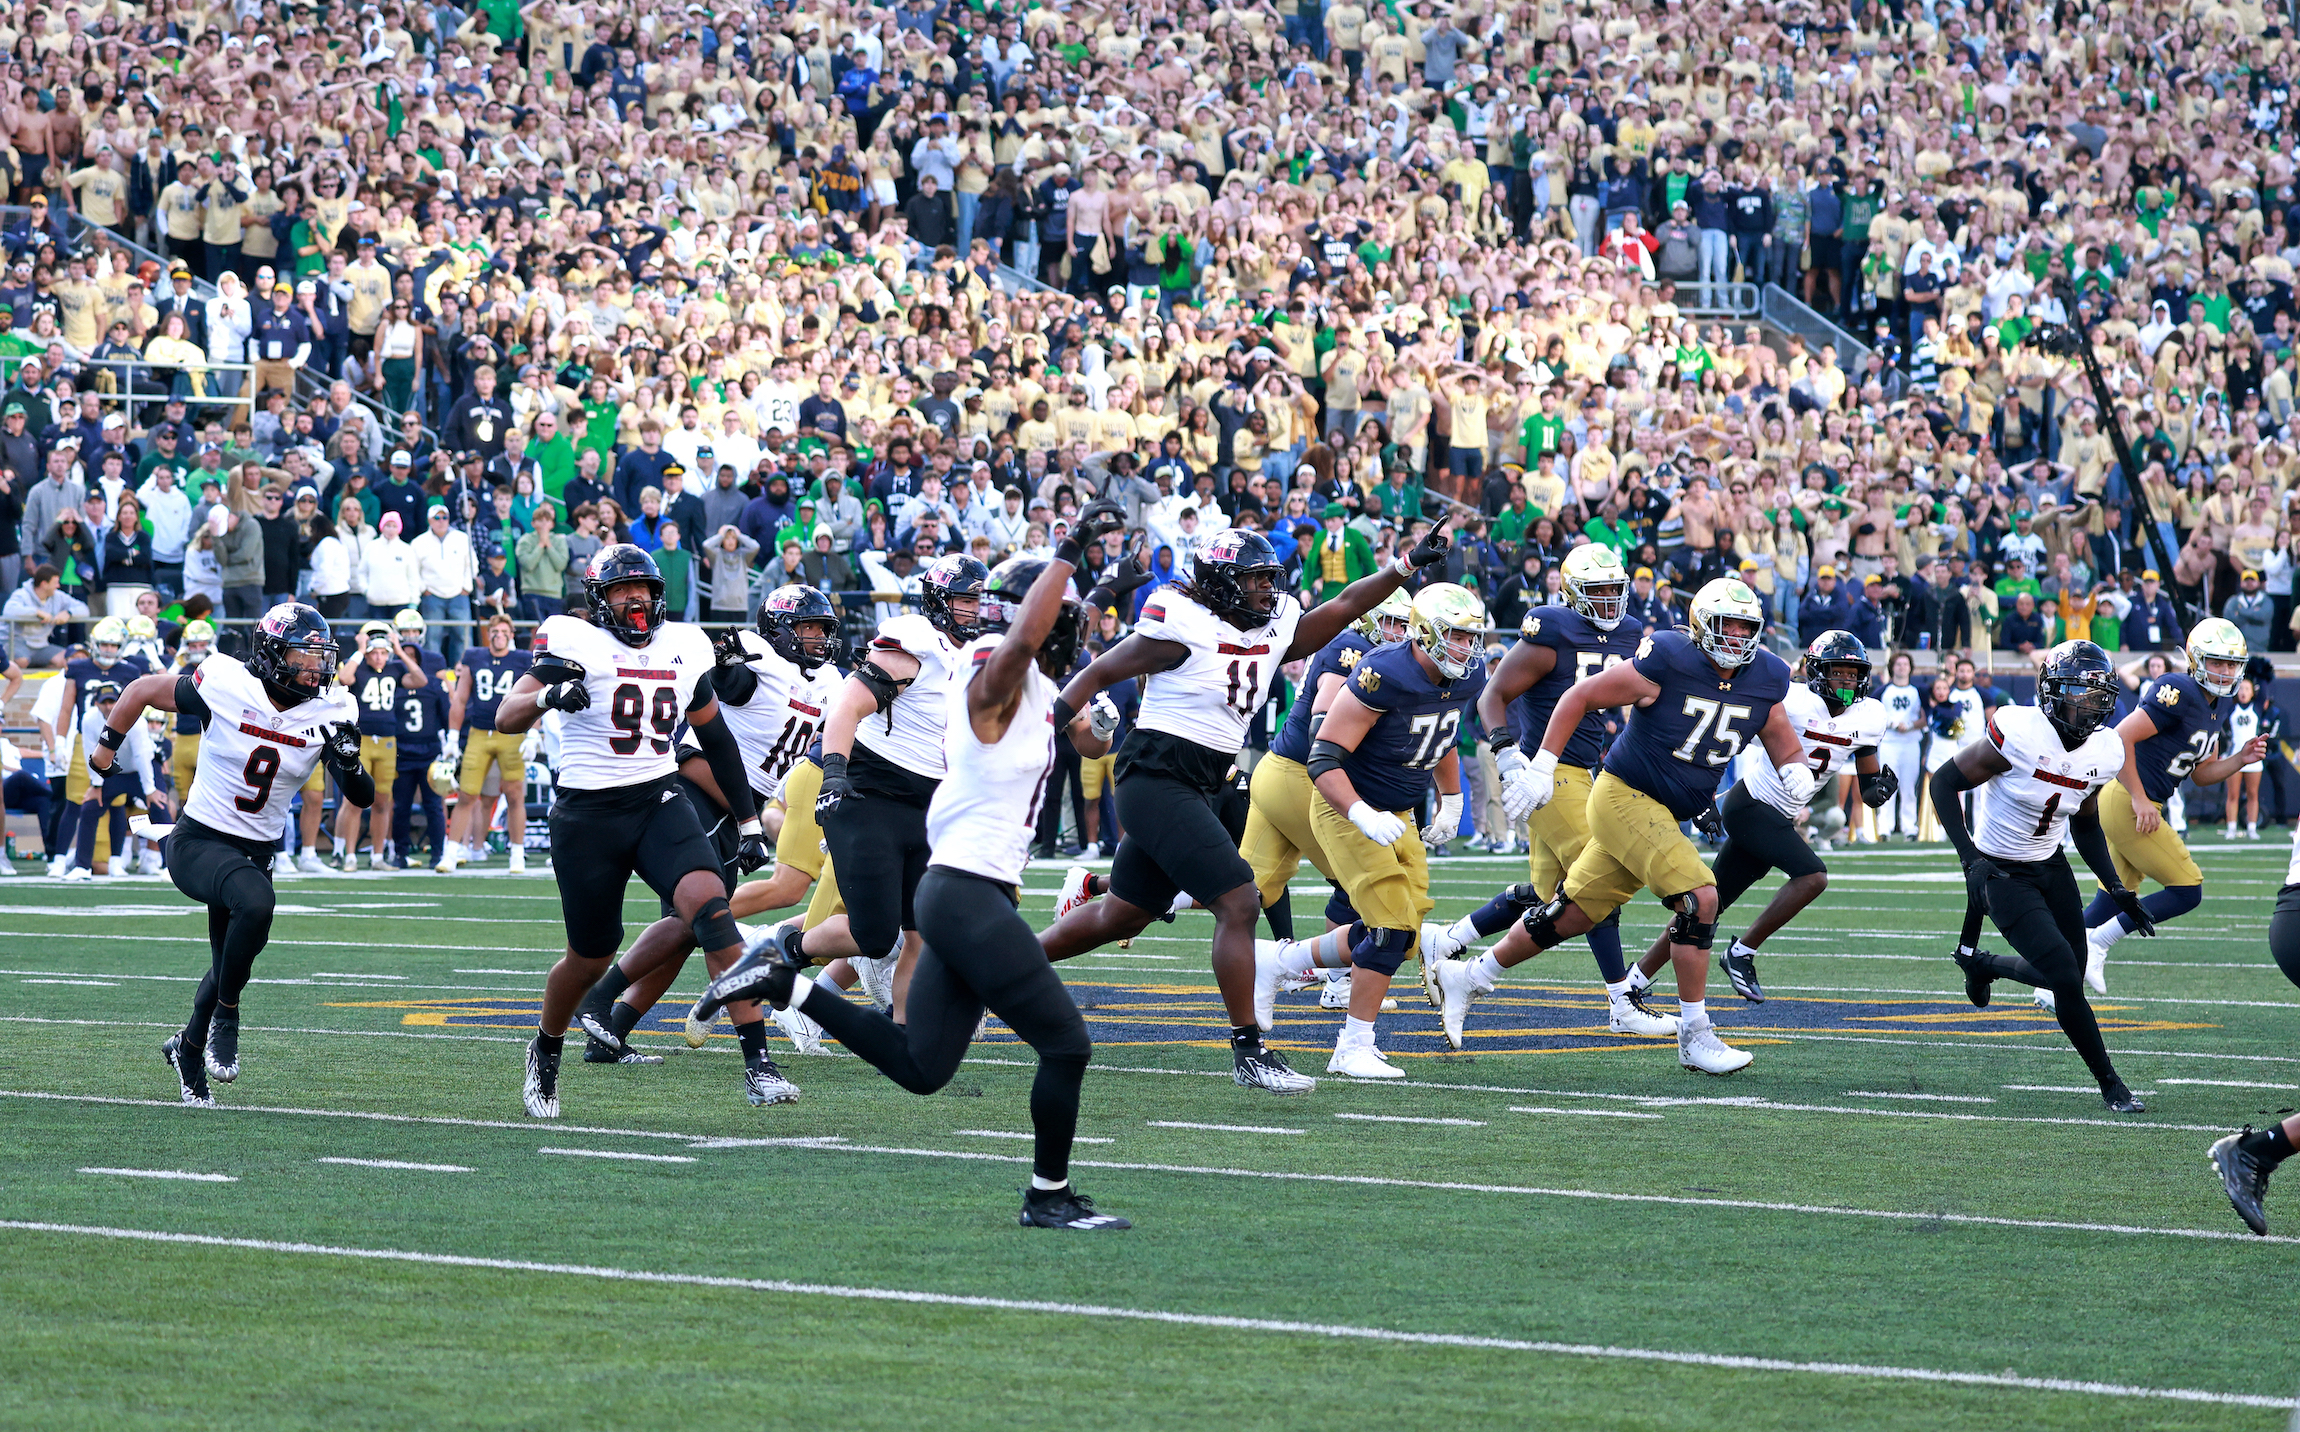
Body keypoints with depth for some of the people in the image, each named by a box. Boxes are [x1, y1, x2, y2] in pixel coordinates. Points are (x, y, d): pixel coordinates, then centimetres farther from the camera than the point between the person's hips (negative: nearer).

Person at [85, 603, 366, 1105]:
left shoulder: (330, 713, -7)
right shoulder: (226, 686, -17)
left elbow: (363, 799, -4)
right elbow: (143, 690, 0)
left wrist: (349, 765, -26)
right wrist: (106, 746, 9)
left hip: (257, 852, 5)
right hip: (198, 842, -5)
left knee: (230, 966, 14)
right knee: (255, 903, -34)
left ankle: (188, 1047, 44)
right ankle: (225, 1017, -14)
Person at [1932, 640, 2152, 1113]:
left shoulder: (2102, 754, -6)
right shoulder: (2020, 735, -26)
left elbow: (2085, 826, 10)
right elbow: (1945, 781, -17)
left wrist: (2116, 889, 0)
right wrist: (1970, 856, -26)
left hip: (2050, 867, 7)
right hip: (2000, 874, -7)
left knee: (2069, 978, 13)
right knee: (2066, 979, -15)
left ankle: (1979, 962, 41)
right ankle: (2110, 1085, 3)